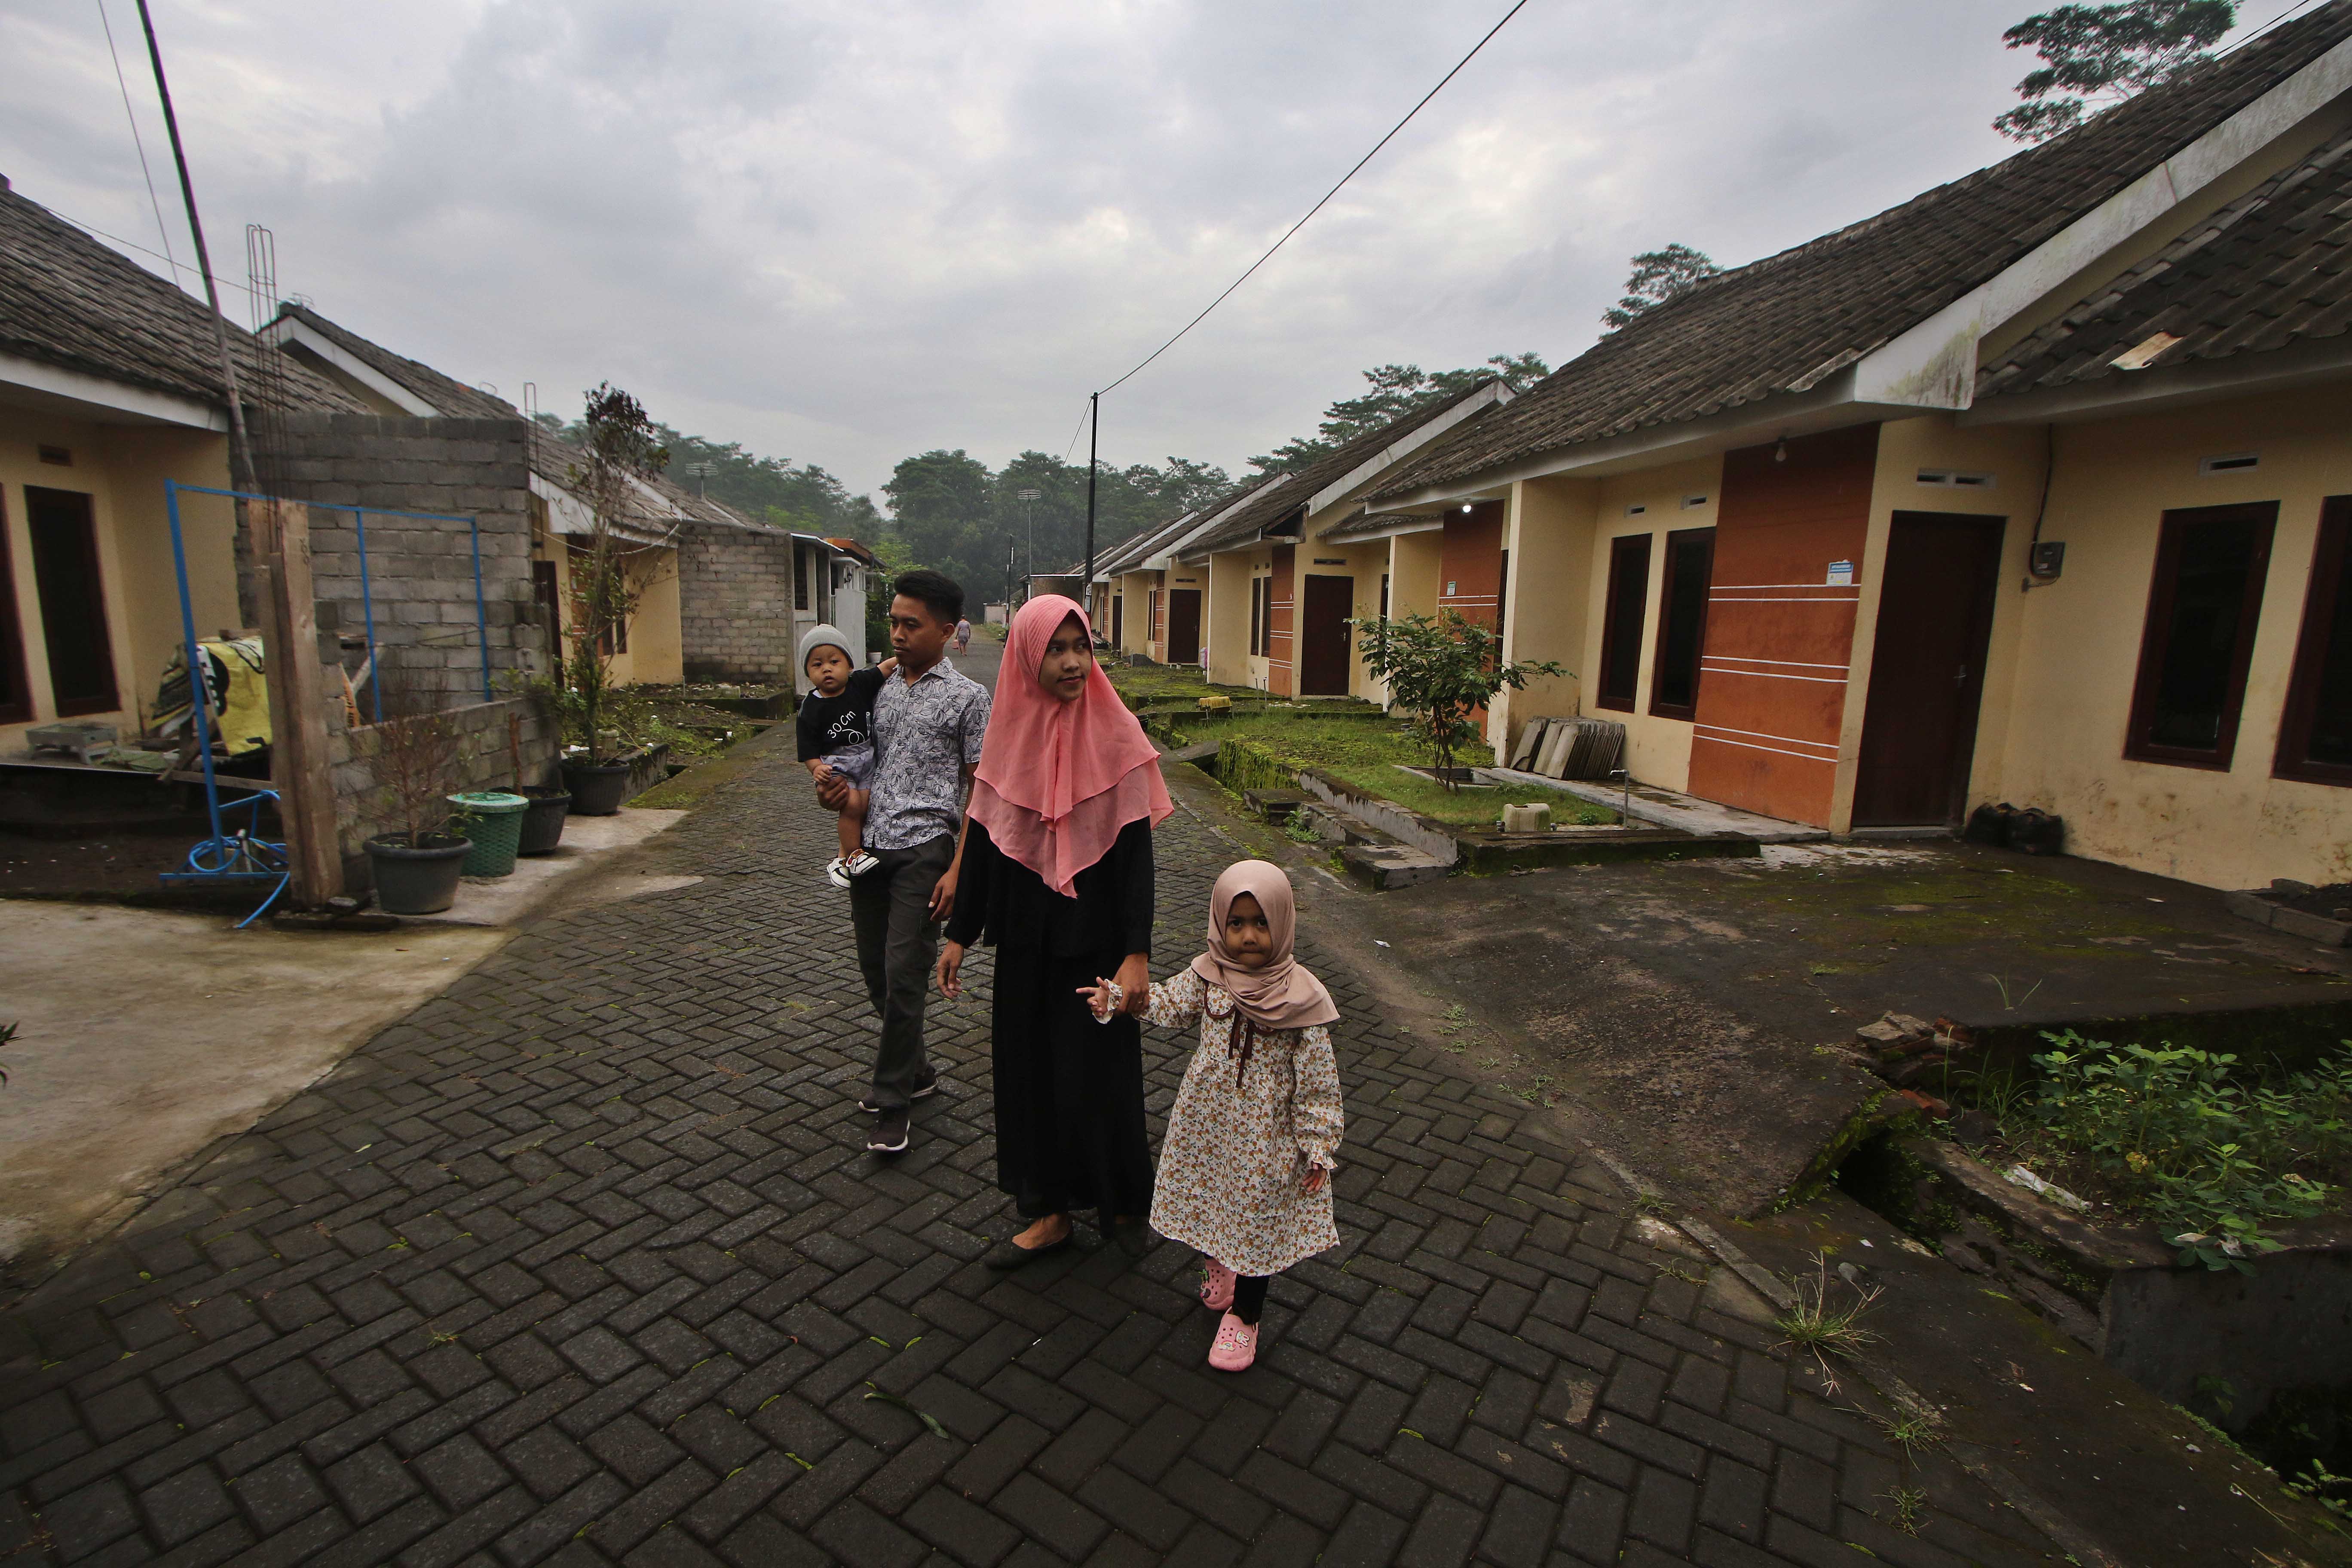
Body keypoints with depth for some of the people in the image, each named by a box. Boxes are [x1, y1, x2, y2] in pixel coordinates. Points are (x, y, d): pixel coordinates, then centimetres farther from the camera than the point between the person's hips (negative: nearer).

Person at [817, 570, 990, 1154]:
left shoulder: (967, 697, -1)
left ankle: (893, 1102, 9)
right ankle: (916, 1071, 32)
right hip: (870, 844, 6)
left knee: (904, 975, -7)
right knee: (875, 969, 12)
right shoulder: (880, 691, 15)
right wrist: (839, 793, 0)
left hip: (924, 848, -6)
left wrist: (957, 870, -11)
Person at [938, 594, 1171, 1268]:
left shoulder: (1116, 736, -10)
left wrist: (1137, 951, -18)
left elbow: (1137, 850, -12)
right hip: (1025, 935, 4)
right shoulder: (1010, 735, 1)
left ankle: (1124, 1198, 32)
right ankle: (1050, 1211, 30)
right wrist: (960, 933, 8)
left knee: (1095, 1072, 5)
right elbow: (983, 840, 6)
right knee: (1028, 1066, 11)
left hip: (1095, 935, -4)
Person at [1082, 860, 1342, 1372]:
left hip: (1265, 1134, -3)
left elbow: (1318, 1080, -14)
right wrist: (1118, 994, -3)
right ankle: (1214, 1261, 53)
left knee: (1258, 1218, 11)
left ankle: (1244, 1316, 34)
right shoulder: (1208, 975, -10)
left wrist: (1318, 1148, -11)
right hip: (1205, 1120, 4)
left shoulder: (1300, 995, -20)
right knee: (1205, 1199, 22)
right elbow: (1168, 1003, 10)